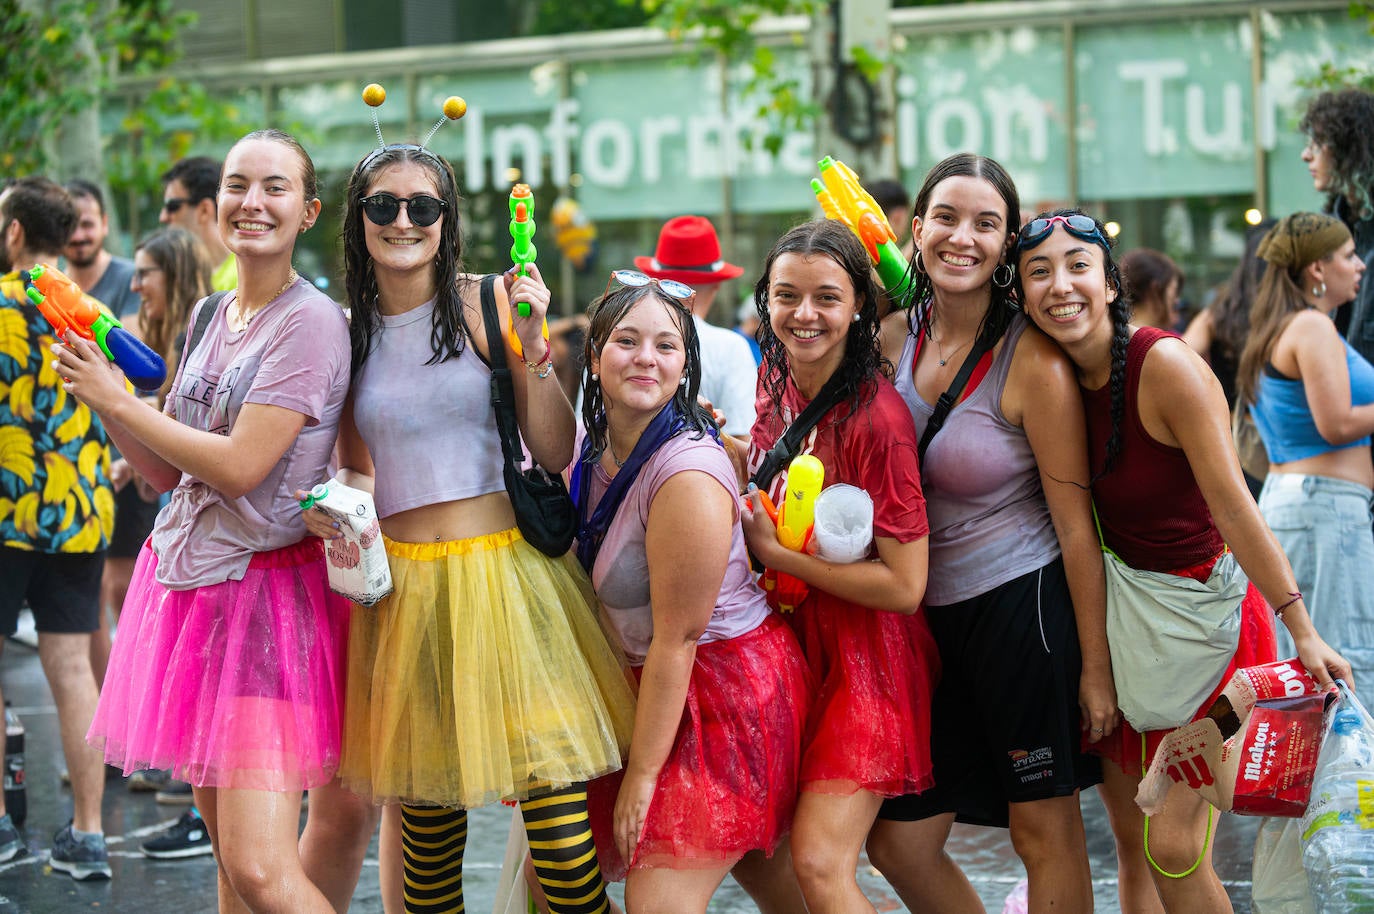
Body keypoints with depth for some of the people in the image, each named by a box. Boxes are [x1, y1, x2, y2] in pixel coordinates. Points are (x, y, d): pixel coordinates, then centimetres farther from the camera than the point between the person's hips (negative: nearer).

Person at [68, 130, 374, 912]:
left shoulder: (312, 322, -11)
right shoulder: (211, 317, 13)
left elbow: (240, 467, -18)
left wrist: (116, 401, -9)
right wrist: (100, 389, 2)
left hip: (269, 590, -8)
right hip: (190, 581, 8)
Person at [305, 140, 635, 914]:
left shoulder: (485, 306, -1)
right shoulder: (348, 332, 9)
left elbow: (557, 452, -4)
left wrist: (530, 347, -15)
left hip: (503, 570, -3)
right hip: (403, 582, 3)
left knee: (557, 811, -11)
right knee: (424, 819, 5)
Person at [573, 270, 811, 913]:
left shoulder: (688, 475, -24)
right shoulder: (594, 450, 2)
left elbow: (676, 640, -21)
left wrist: (643, 774, -17)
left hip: (729, 688, -9)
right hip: (644, 684, 9)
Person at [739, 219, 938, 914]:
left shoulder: (876, 418, -22)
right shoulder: (775, 383, 1)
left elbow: (904, 585, -22)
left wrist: (773, 551, -17)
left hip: (866, 653, -8)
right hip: (789, 638, 8)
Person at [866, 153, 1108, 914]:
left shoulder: (1032, 360, -15)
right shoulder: (896, 337, 3)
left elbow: (1076, 522, -13)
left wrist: (1096, 665, -12)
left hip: (1022, 605, -6)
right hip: (931, 617, 6)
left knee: (1044, 832, 6)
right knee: (896, 842, 9)